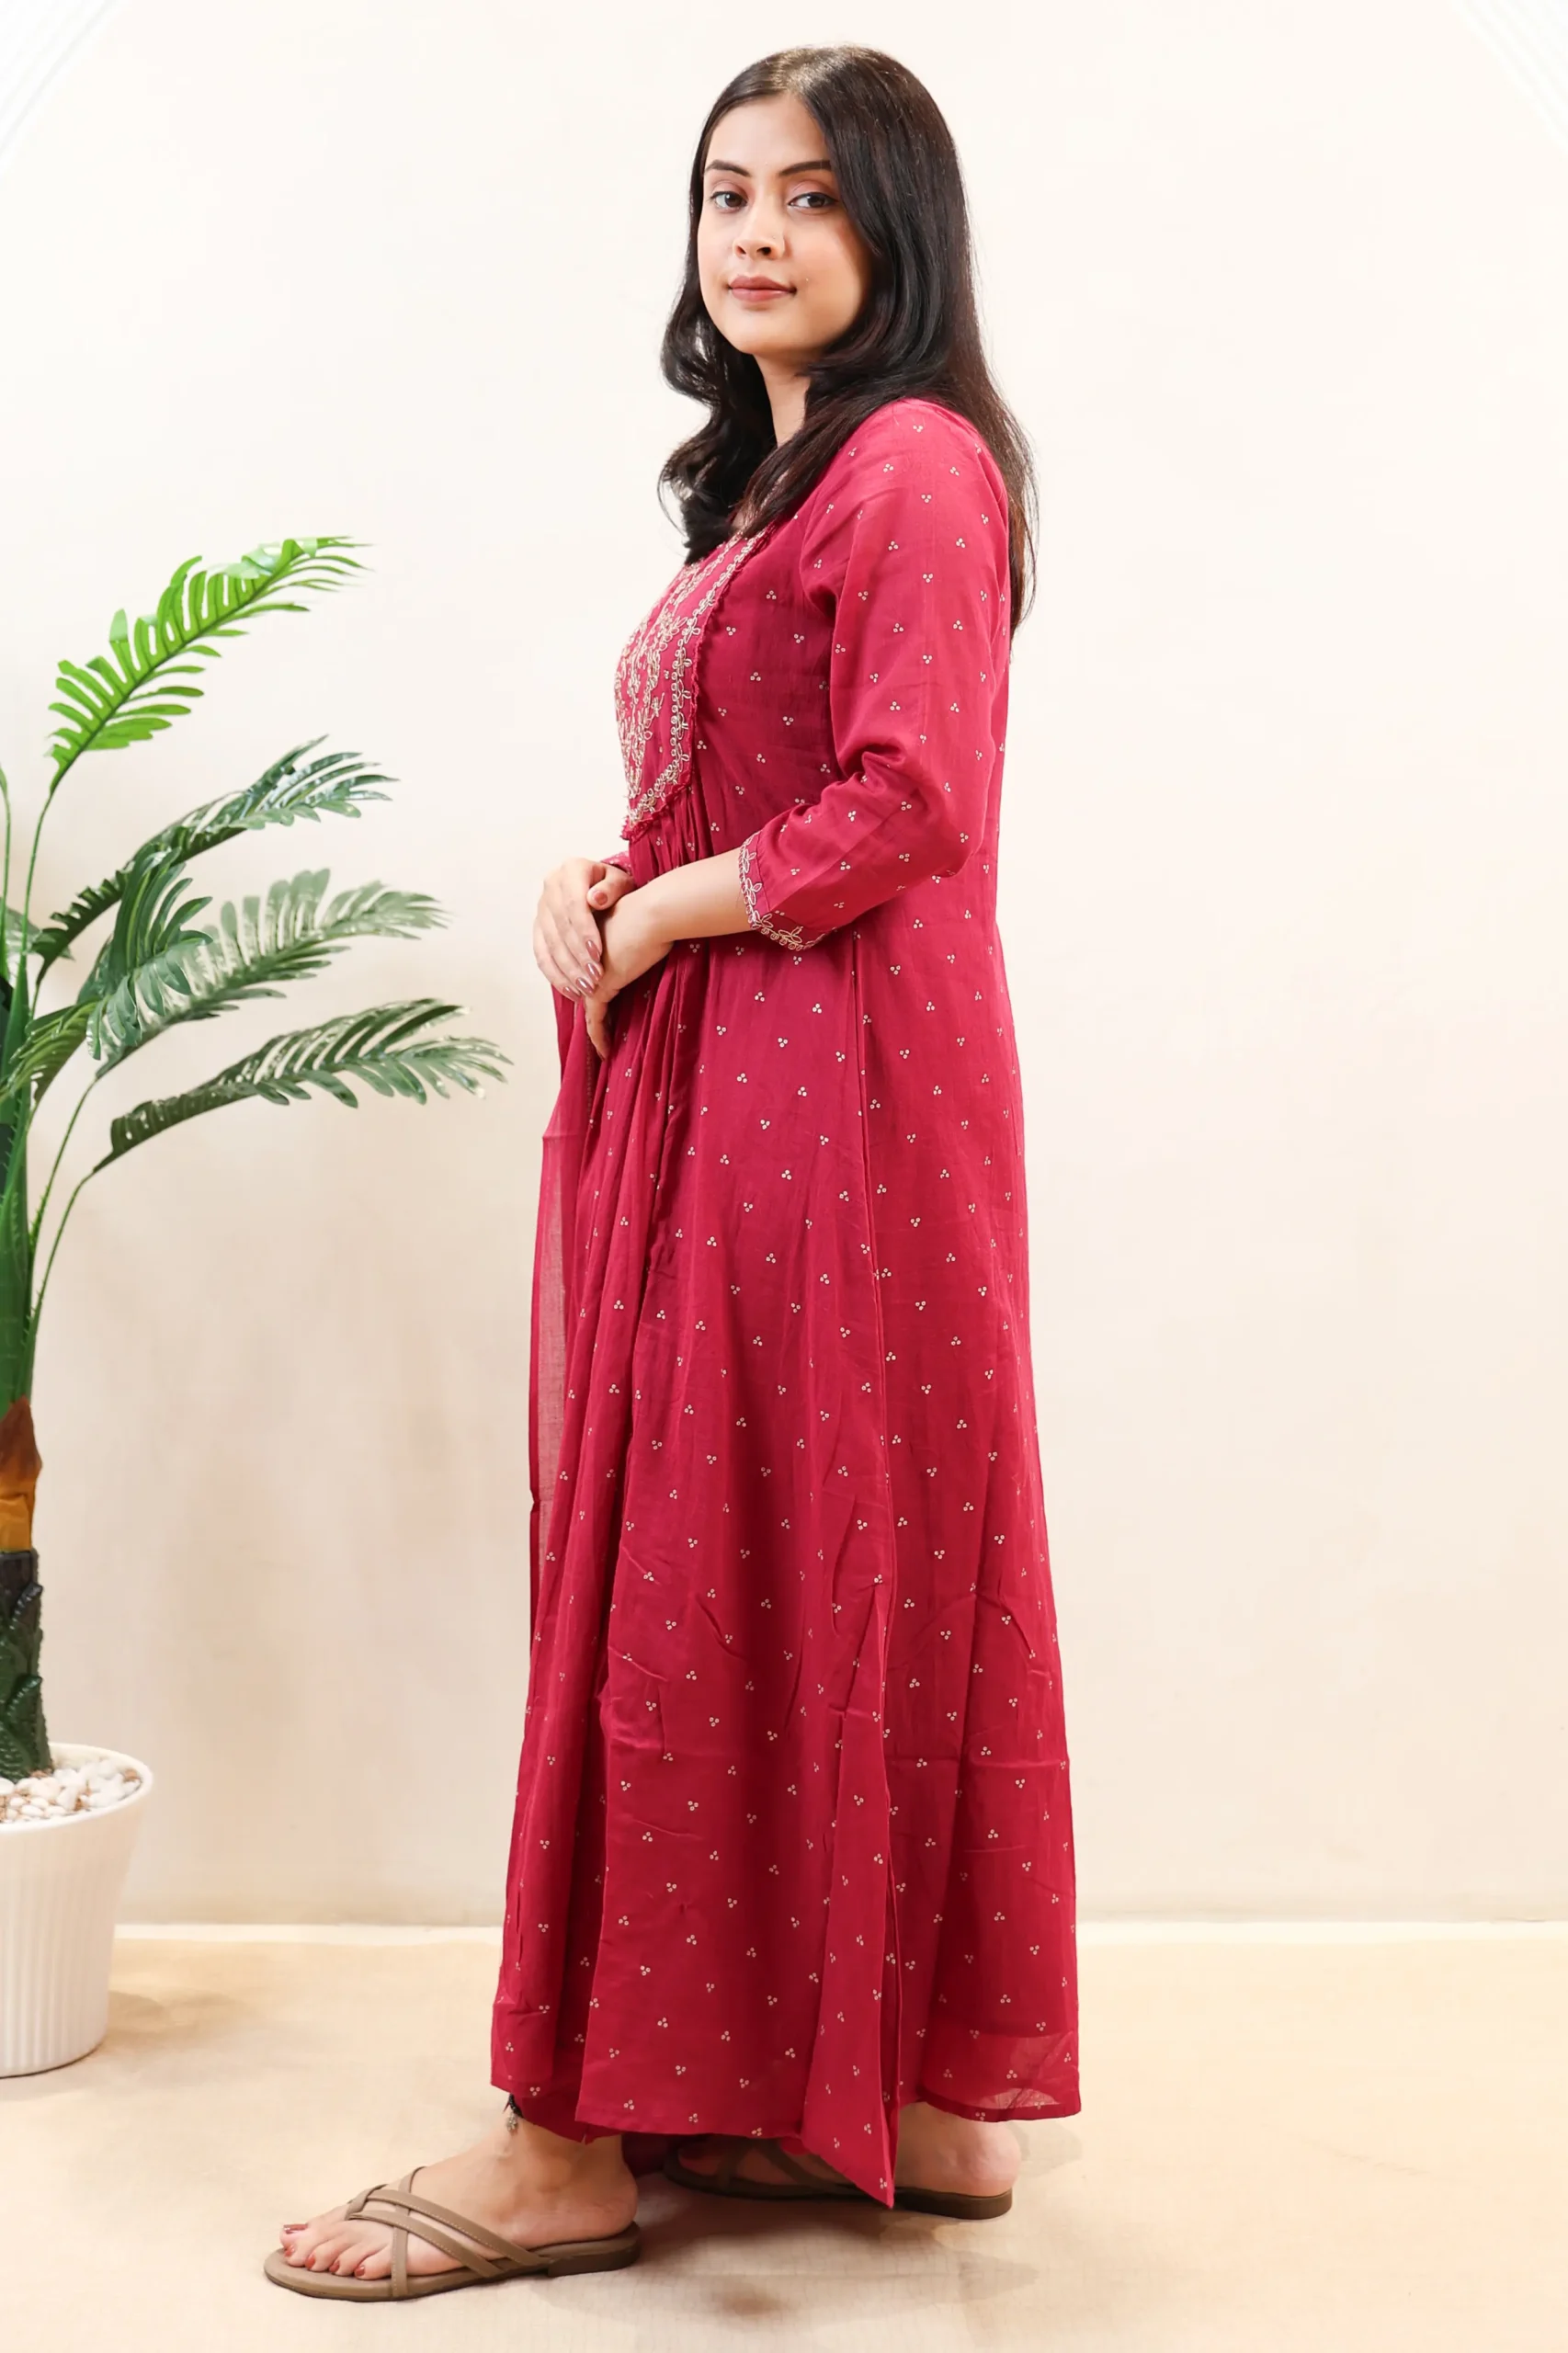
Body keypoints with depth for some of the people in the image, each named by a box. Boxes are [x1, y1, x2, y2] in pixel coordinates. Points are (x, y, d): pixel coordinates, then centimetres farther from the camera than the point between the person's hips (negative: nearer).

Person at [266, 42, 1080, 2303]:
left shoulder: (915, 462, -9)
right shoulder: (776, 476, 22)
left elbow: (906, 807, -19)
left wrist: (654, 915, -9)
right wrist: (606, 876, 5)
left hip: (831, 1083, -10)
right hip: (720, 1080, 10)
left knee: (707, 1574, -6)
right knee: (819, 1575, 10)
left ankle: (579, 2143, 4)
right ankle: (909, 2101, 20)